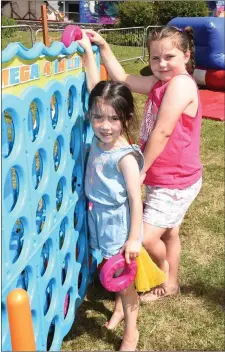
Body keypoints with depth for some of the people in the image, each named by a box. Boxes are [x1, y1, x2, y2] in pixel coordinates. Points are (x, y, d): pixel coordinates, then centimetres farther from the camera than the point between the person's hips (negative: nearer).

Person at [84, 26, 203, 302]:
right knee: (168, 233, 22)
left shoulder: (181, 83, -22)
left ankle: (163, 268, 22)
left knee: (146, 238, -10)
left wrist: (141, 170, -18)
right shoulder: (160, 83, 5)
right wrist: (103, 47, 4)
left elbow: (162, 132, -25)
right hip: (162, 178, 9)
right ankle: (170, 284, 40)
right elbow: (123, 79, 11)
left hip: (176, 181, -9)